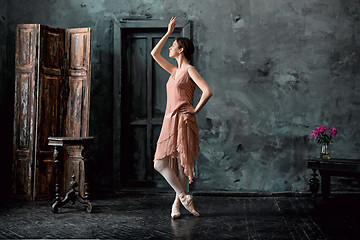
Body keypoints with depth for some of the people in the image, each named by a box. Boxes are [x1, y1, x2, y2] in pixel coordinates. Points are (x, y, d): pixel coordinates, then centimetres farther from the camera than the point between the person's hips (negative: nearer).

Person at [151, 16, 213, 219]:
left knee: (183, 166, -4)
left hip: (183, 121, -8)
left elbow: (208, 91, -16)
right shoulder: (175, 71, 18)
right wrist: (168, 33, 21)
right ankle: (184, 197, 9)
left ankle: (177, 203, 4)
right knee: (160, 164, 1)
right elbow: (155, 53, 23)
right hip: (170, 121, 8)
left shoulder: (190, 70, -5)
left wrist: (196, 110, -7)